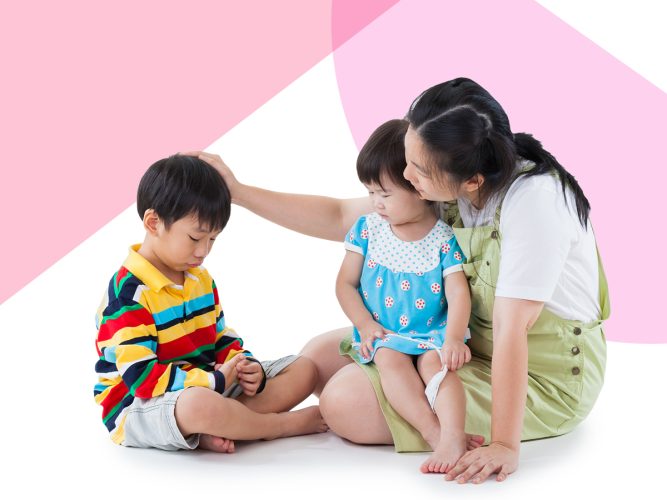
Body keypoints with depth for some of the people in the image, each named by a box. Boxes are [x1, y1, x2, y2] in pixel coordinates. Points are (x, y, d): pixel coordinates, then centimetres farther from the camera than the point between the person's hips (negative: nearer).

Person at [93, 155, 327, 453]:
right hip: (139, 405, -9)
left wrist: (246, 367, -5)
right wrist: (216, 380, -24)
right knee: (200, 405, -45)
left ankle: (213, 430, -20)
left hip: (206, 388, 9)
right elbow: (139, 376, -24)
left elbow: (222, 339, 18)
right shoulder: (128, 292, -18)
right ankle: (285, 424, -14)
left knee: (304, 369, 4)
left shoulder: (200, 279, 12)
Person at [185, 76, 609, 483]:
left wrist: (505, 445, -31)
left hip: (543, 378, -8)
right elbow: (339, 218, 4)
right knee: (321, 356, 8)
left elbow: (511, 329, -31)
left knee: (348, 402, -18)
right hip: (472, 342, 8)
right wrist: (237, 191, 0)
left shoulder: (533, 199, -29)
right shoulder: (448, 187, -6)